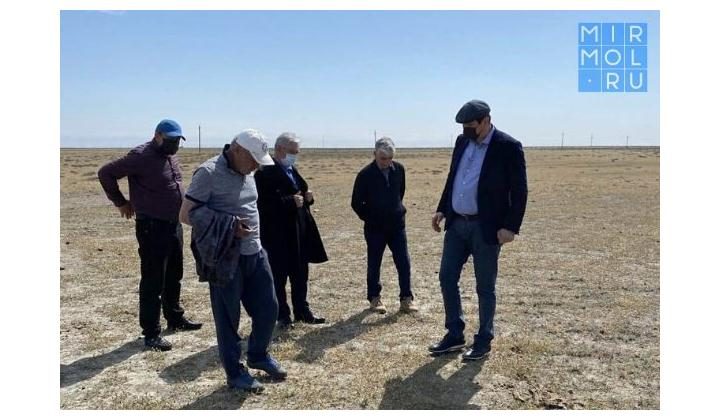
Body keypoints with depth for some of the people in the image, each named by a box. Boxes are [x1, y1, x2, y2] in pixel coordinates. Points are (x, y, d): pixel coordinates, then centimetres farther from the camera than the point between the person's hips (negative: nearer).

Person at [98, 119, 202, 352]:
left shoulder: (170, 157, 10)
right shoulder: (141, 156, -15)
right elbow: (105, 173, -11)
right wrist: (121, 202, -5)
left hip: (174, 224, 8)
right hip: (152, 227, -8)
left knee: (174, 276, 20)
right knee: (153, 280, -2)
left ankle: (175, 318, 36)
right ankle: (151, 333, 6)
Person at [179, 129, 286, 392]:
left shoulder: (246, 172, 9)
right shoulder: (209, 173, -14)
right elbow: (186, 215, -15)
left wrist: (248, 228, 11)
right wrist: (229, 227, -21)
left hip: (255, 253, 7)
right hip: (226, 259, -7)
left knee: (268, 309, 14)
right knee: (227, 318, 6)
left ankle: (258, 356, 38)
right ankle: (235, 373, 24)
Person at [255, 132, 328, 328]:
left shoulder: (292, 170, 15)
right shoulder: (265, 172, -13)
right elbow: (265, 203, -22)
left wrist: (307, 198, 1)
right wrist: (291, 201, -25)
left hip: (299, 232, 8)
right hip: (277, 235, -8)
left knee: (301, 274, 15)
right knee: (278, 276, 4)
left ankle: (302, 310, 28)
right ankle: (282, 315, 17)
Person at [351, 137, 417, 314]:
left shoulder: (399, 169, -2)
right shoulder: (365, 175, -13)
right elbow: (356, 203, -5)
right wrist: (369, 218, -1)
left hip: (397, 225, 3)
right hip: (375, 228, -3)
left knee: (404, 263, 1)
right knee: (374, 264, 8)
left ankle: (406, 298, 12)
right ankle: (374, 298, 22)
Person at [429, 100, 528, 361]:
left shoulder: (508, 147, -11)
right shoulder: (462, 141, 9)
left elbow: (519, 191, -12)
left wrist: (511, 227, -17)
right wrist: (442, 210, 11)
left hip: (486, 227, -7)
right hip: (456, 223, 7)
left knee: (484, 287, 4)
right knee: (447, 278, 9)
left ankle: (483, 341, 20)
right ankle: (455, 335, 23)